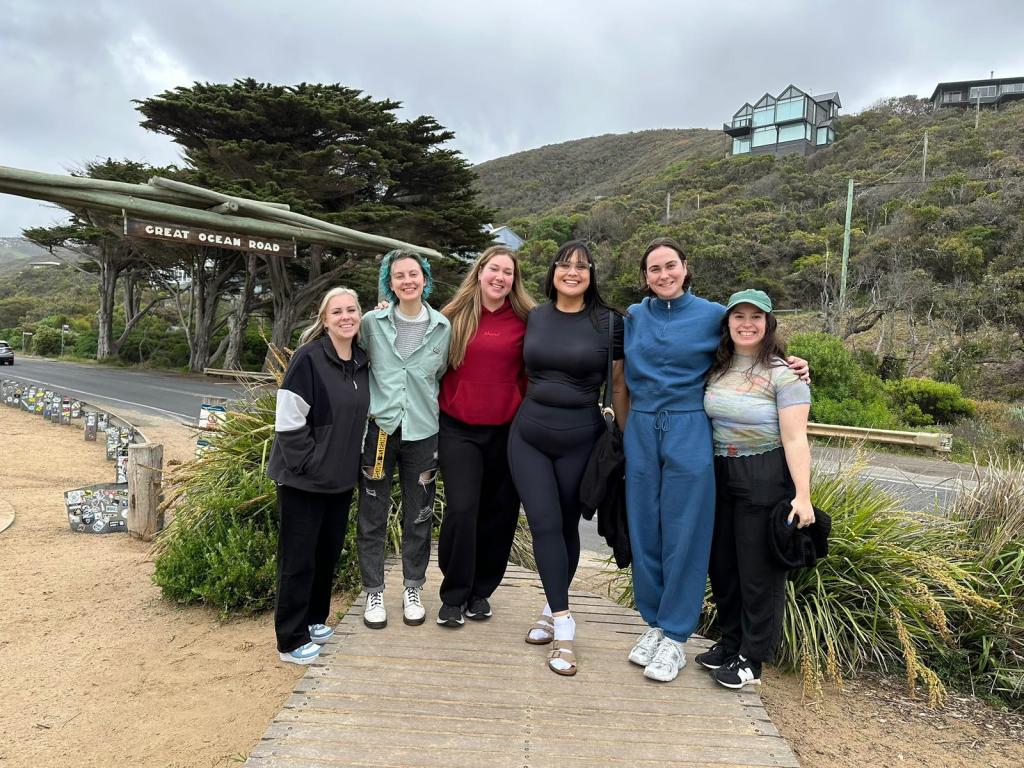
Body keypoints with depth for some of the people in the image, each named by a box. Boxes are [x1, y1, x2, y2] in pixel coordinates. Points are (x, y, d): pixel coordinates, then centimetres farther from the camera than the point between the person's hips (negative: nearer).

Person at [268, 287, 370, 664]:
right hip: (303, 479, -7)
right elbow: (288, 421, -17)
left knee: (328, 554, 17)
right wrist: (308, 465, -16)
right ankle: (292, 640, 17)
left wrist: (351, 463, 11)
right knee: (298, 559, 3)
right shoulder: (308, 358, -15)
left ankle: (314, 619, 35)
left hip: (341, 479, 7)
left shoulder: (362, 363, 6)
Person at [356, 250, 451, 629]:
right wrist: (372, 400, 5)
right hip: (378, 428, -1)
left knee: (419, 517, 10)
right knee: (372, 517, 6)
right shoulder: (372, 322, -3)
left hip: (422, 431, 1)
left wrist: (428, 407, 10)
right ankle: (374, 593, 22)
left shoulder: (443, 327, 1)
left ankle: (413, 590, 28)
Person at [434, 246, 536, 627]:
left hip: (506, 431, 1)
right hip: (458, 430, -1)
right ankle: (453, 596, 9)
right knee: (461, 510, -9)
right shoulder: (454, 317, 1)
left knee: (499, 514, 8)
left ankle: (481, 591, 27)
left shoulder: (525, 320, 1)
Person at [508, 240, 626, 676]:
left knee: (567, 526, 9)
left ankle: (552, 610, 29)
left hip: (580, 439, -2)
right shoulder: (535, 317, 5)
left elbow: (619, 384, 1)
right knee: (545, 525, -5)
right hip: (528, 436, 2)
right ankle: (563, 624, 3)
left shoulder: (609, 321, -4)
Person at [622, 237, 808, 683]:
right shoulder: (633, 318, 9)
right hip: (640, 433, 3)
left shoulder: (712, 315, 0)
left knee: (683, 534, 0)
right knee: (644, 531, 7)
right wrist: (626, 427, 13)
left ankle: (675, 637, 13)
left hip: (689, 434, -3)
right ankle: (653, 624, 24)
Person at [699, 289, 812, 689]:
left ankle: (751, 658, 19)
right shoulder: (717, 369, 8)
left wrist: (802, 495, -18)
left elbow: (794, 438, -13)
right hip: (720, 475, 6)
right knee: (722, 563, 14)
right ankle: (730, 642, 32)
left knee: (759, 569, 4)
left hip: (765, 479, -6)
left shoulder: (782, 374, -9)